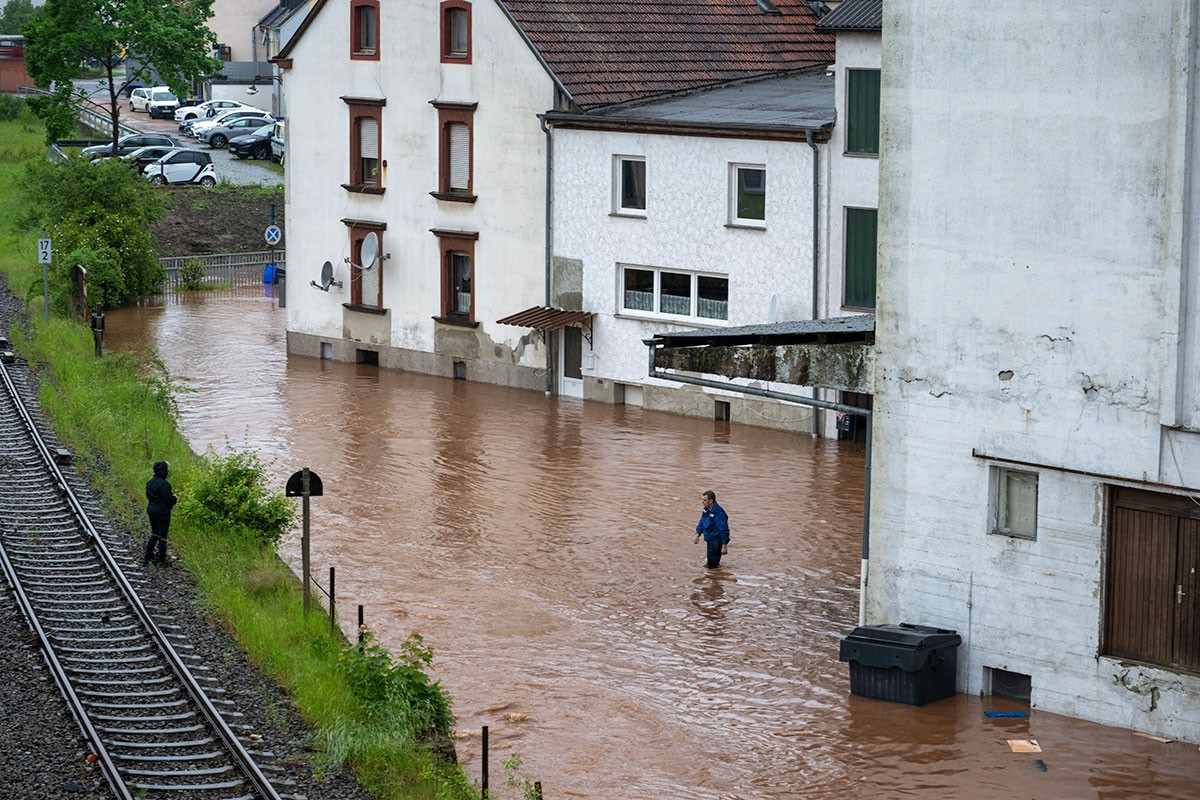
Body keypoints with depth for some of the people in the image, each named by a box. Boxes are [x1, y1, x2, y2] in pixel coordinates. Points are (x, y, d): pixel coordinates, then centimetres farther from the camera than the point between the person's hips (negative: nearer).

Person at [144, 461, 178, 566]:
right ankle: (161, 560, 9)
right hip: (162, 512, -8)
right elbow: (169, 499, -22)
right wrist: (175, 499, 1)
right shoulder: (163, 484, -21)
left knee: (154, 534, 19)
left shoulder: (150, 482, 5)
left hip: (151, 510, 8)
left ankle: (147, 557, 19)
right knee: (162, 535, 3)